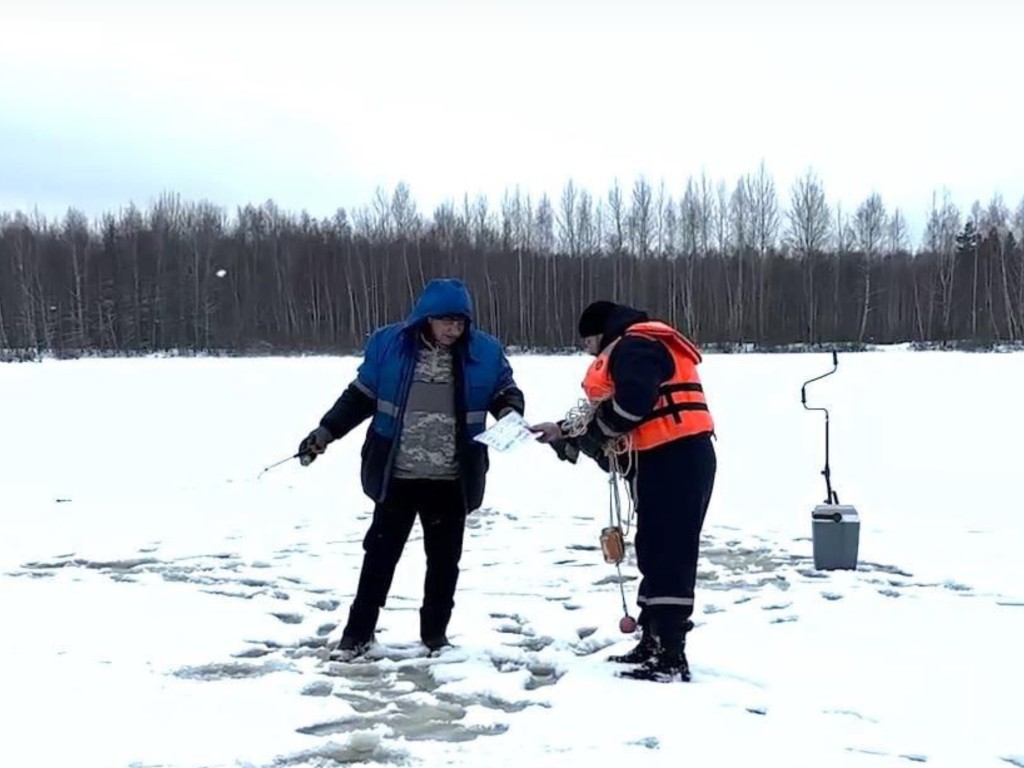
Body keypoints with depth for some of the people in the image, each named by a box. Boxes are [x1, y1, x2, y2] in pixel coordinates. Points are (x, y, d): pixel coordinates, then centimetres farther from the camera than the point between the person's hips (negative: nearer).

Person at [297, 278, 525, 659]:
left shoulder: (484, 352, -4)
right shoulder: (389, 344, -5)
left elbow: (506, 391, 7)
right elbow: (361, 395, 4)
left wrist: (510, 412, -16)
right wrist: (325, 432, 0)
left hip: (452, 481, 1)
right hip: (396, 476, -1)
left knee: (444, 558, 11)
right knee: (380, 552, 8)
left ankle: (435, 632, 27)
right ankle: (358, 632, 21)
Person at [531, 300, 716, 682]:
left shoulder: (635, 346, -7)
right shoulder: (631, 351, 27)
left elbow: (633, 403, -23)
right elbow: (611, 428, 26)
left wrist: (583, 432, -8)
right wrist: (565, 435, 19)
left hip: (675, 461, -11)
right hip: (668, 461, 11)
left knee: (668, 555, -11)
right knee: (654, 552, 15)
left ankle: (671, 658, -10)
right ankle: (652, 643, 23)